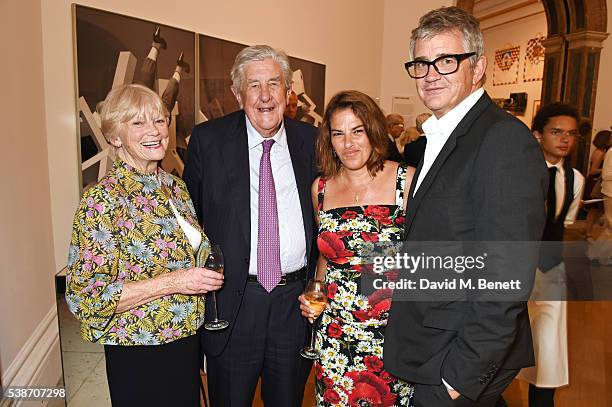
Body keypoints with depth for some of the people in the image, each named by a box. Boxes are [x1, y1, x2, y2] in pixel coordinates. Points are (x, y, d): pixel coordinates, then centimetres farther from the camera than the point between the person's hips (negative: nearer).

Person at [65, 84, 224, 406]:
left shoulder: (176, 186, 3)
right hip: (140, 355, -6)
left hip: (188, 341, 6)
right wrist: (172, 282, -24)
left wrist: (205, 275, 1)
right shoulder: (102, 199, -17)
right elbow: (84, 296, -19)